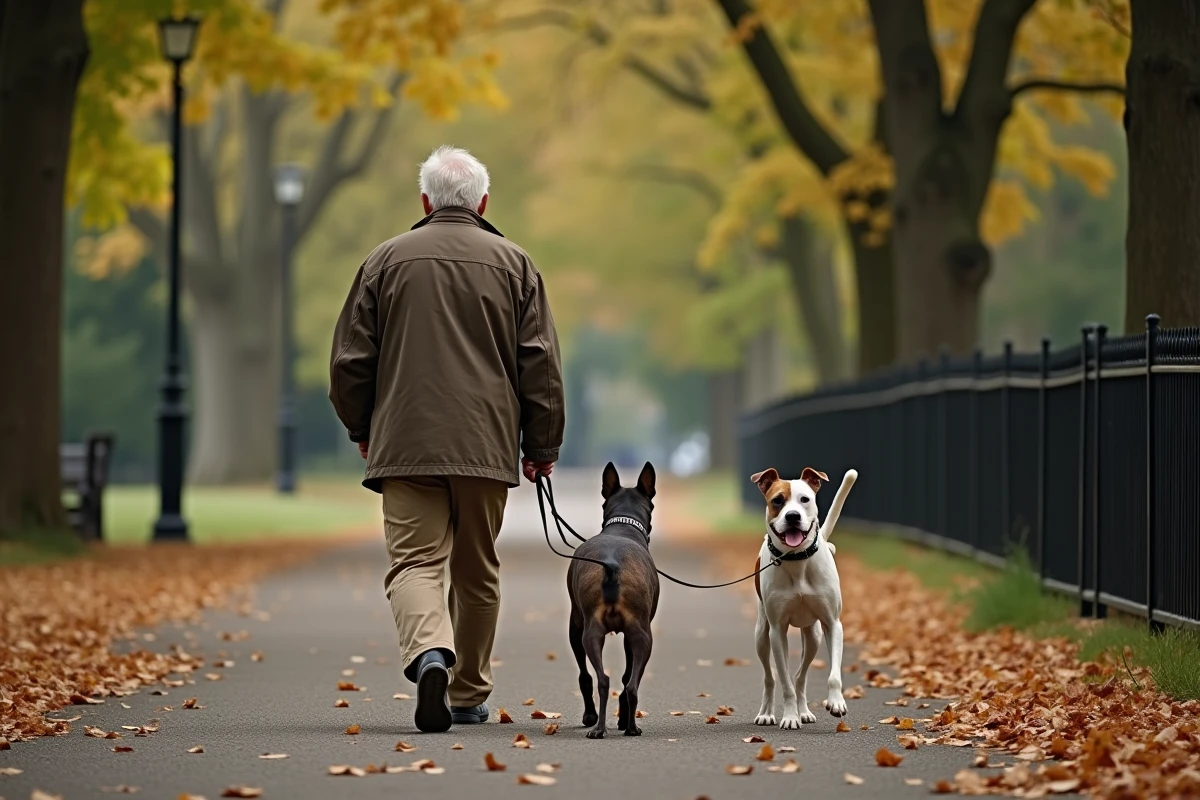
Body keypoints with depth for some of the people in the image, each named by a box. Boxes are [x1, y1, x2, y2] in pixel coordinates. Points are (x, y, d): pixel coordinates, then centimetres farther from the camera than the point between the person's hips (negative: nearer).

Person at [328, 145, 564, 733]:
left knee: (415, 562, -4)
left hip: (406, 443, -1)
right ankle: (468, 694, 19)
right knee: (476, 570, 12)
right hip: (486, 444, 1)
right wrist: (541, 447, 11)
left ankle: (429, 654, -32)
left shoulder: (387, 260, 4)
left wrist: (361, 429, 22)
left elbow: (351, 359, 7)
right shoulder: (512, 264, 5)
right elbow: (540, 365, 4)